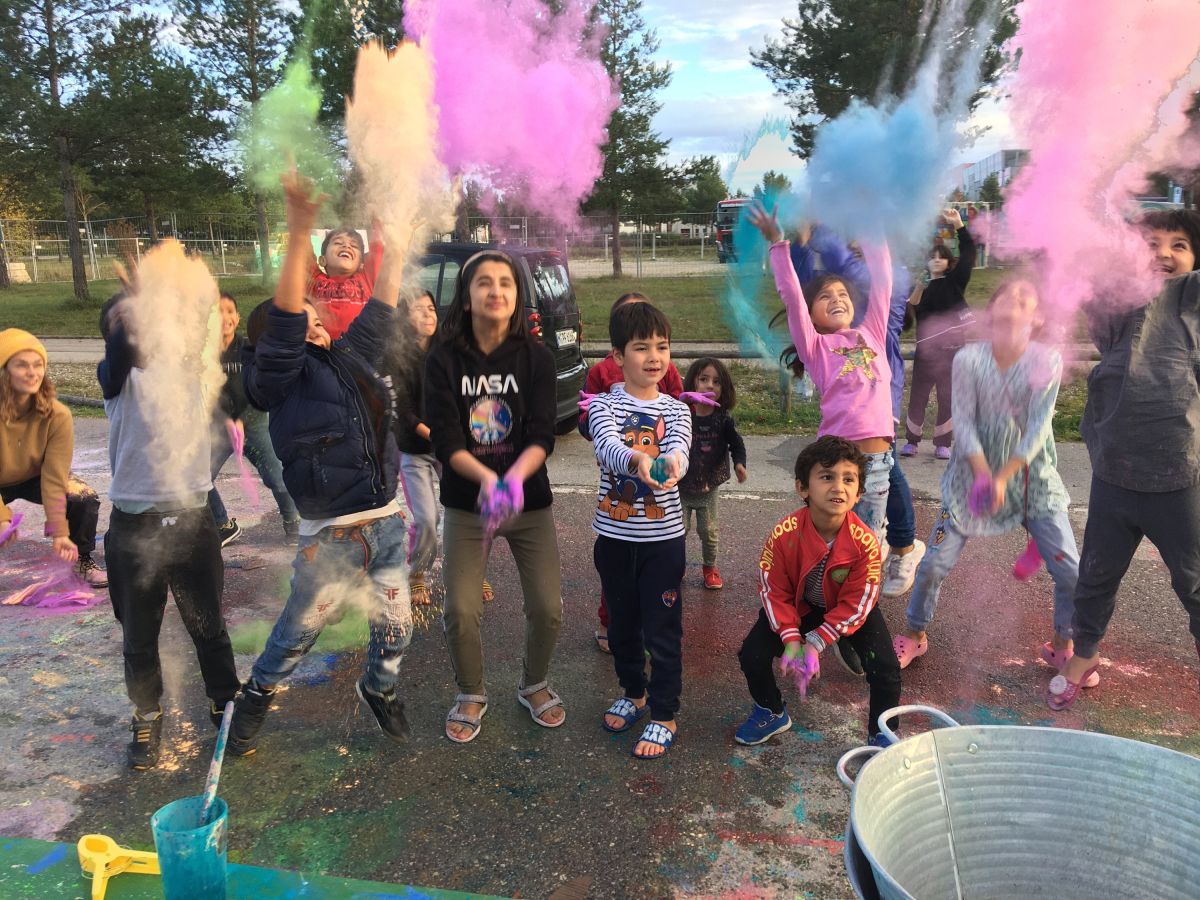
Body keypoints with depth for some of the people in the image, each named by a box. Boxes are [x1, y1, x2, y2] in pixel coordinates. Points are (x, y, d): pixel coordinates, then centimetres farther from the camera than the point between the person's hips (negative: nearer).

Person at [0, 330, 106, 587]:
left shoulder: (57, 415, -27)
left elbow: (54, 478, -26)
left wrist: (59, 533, -30)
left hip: (35, 477, 1)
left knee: (86, 500, -24)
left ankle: (84, 561, 0)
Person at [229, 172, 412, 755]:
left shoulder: (350, 356, 12)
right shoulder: (281, 374, -7)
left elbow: (381, 308, 18)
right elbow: (282, 318, -22)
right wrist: (299, 232, -31)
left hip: (387, 523, 6)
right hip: (330, 535, -5)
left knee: (395, 627, 14)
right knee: (298, 632, 12)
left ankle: (379, 688, 43)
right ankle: (257, 697, 39)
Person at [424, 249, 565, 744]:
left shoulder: (536, 357, -7)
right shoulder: (444, 359, -8)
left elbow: (542, 435, -13)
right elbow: (444, 438, -14)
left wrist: (515, 477, -32)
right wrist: (487, 478, -31)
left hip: (531, 501, 1)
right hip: (466, 503, 0)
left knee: (548, 609, -1)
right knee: (460, 611, -3)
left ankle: (534, 685, 30)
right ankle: (471, 695, 26)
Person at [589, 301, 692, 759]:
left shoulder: (675, 410, -1)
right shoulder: (603, 405, -5)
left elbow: (679, 452, -21)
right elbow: (608, 446, -26)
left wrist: (670, 464, -46)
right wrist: (637, 460, -48)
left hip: (663, 537, -1)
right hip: (615, 535, 1)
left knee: (663, 630, 5)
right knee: (622, 622, 18)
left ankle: (663, 716, 22)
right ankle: (634, 692, 41)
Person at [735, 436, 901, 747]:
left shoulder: (865, 542, -31)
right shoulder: (784, 535, -31)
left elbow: (855, 605, -21)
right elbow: (774, 592, -17)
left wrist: (815, 643, -25)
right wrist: (791, 640, -26)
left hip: (849, 610, 0)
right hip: (797, 606, 1)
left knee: (886, 670, -15)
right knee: (752, 656, -11)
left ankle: (881, 736, 15)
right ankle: (772, 713, 21)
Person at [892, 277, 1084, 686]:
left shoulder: (1048, 360, -8)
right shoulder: (968, 358, -9)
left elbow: (1038, 427, -14)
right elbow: (963, 421, -13)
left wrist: (1003, 477, -25)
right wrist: (983, 474, -27)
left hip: (1033, 477, 1)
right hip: (973, 474, -1)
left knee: (1071, 571, -2)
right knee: (935, 563, -2)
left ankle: (1061, 645, 24)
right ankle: (913, 635, 21)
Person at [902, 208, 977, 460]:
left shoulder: (955, 282, 5)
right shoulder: (921, 289, 11)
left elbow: (969, 252, -4)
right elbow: (918, 320, 6)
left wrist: (957, 224, -11)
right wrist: (913, 302, -12)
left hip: (952, 348, -1)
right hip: (926, 349, 1)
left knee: (947, 397, 4)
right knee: (918, 396, 3)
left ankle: (942, 444, 14)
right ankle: (911, 441, 15)